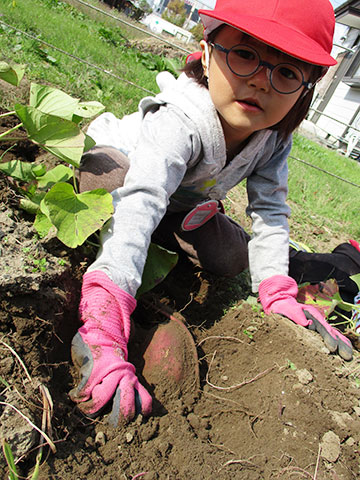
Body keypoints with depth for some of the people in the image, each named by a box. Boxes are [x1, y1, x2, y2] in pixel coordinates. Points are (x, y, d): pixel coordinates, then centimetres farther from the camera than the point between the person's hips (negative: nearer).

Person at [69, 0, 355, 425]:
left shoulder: (275, 136, -20)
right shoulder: (179, 122, -42)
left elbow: (270, 208, -15)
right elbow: (137, 208, -55)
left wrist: (277, 293, -23)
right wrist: (105, 333, -66)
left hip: (183, 206, 5)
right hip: (115, 169, -4)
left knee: (233, 257, -15)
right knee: (109, 166, -39)